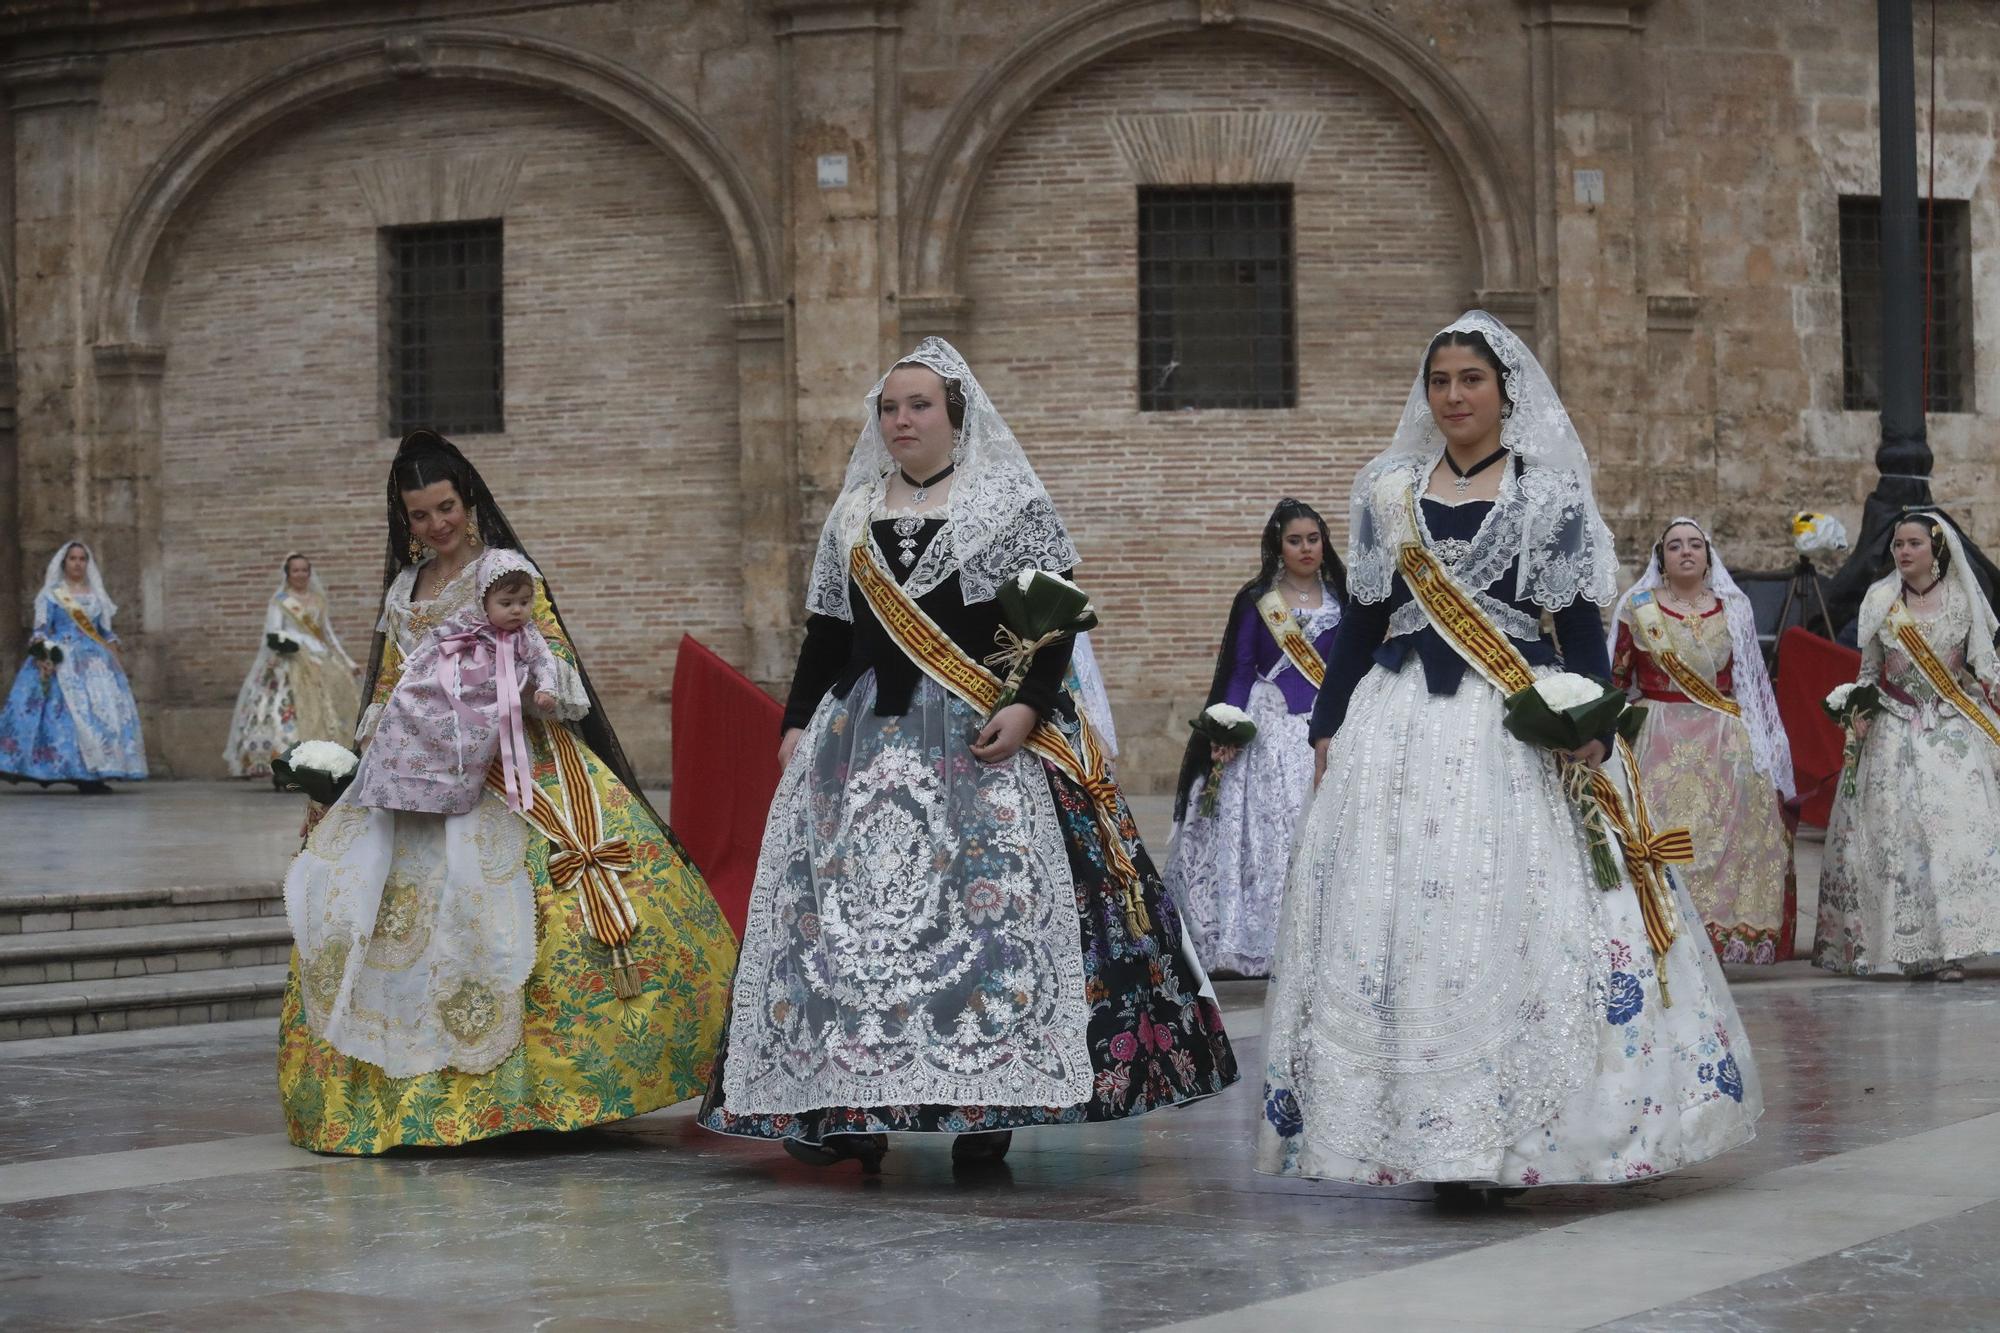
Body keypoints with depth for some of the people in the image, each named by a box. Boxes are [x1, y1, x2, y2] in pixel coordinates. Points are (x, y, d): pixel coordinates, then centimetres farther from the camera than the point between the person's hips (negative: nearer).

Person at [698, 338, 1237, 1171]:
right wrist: (798, 721, 11)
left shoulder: (1011, 504, 2)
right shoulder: (853, 516, 17)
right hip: (863, 737, 5)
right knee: (846, 902, -1)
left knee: (990, 898, -11)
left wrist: (1029, 705, -17)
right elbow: (827, 630, 19)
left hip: (983, 738, -5)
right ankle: (852, 1104, 2)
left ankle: (988, 1105, -7)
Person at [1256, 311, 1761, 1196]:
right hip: (1402, 725, 3)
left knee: (1516, 918, -8)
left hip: (1518, 727, -3)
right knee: (1395, 918, -3)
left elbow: (1581, 622, 0)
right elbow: (1362, 618, 15)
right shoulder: (1388, 492, 13)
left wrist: (1592, 726, -11)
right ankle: (1438, 1137, 2)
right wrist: (1328, 726, 11)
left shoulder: (1551, 493, 3)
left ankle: (1508, 1132, -4)